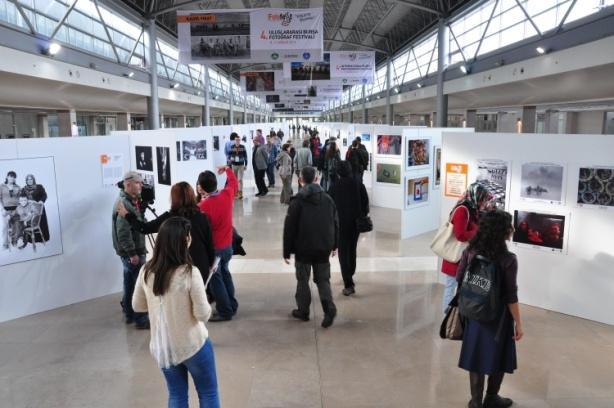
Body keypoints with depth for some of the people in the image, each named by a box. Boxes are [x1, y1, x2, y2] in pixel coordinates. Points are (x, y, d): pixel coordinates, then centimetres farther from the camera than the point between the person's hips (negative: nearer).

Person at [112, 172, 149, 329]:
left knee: (130, 283, 17)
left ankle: (129, 314, 28)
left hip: (129, 252, 10)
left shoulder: (129, 201, 11)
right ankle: (141, 319, 2)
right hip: (131, 252, -10)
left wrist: (141, 206, 0)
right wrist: (133, 253, -23)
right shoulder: (124, 204, -20)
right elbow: (123, 232, -25)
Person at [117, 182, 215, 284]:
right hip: (201, 267, 2)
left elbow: (144, 228, 1)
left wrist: (127, 215, 16)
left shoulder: (168, 218, -10)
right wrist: (210, 264, 16)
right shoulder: (202, 217, -5)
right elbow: (210, 245, 0)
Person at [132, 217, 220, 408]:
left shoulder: (146, 271, -8)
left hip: (161, 347, 5)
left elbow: (137, 305, 6)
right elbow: (203, 314, -19)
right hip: (193, 346, -4)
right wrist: (207, 308, 2)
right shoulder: (189, 272, -24)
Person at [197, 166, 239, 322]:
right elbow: (234, 183, 14)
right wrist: (227, 169, 27)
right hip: (227, 245, 7)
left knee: (215, 279, 7)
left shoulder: (203, 206, -25)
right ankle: (232, 306, 32)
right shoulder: (227, 195, -8)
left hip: (212, 248, -7)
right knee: (225, 274, 24)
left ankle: (225, 312, 13)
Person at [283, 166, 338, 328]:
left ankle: (303, 311, 20)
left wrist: (287, 251, -1)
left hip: (303, 249, -3)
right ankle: (329, 307, -7)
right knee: (323, 279, 12)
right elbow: (335, 224, 8)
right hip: (323, 249, 3)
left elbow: (289, 228, -9)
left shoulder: (297, 201, -9)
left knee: (303, 280, 12)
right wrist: (334, 245, 19)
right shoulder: (328, 199, 2)